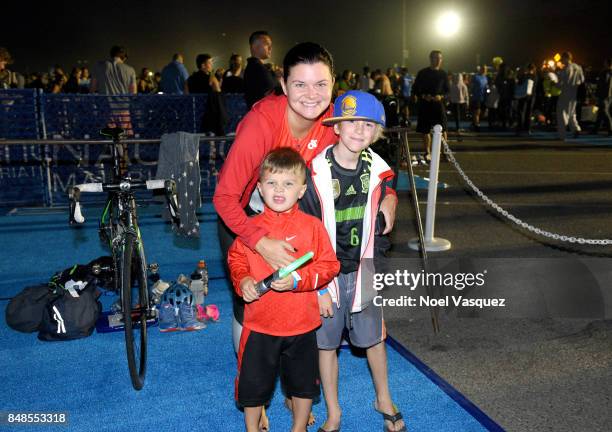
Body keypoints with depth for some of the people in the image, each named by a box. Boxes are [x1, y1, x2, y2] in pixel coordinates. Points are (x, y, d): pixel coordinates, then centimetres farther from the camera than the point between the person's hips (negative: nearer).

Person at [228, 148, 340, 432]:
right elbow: (236, 259, 8)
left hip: (302, 323, 0)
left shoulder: (312, 226, -8)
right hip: (259, 323, 1)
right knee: (253, 383, 12)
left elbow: (329, 265, -8)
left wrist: (298, 279, -21)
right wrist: (242, 281, -12)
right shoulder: (251, 227, -4)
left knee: (303, 383, 19)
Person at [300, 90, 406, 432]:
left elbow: (380, 226, 6)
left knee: (374, 338, 16)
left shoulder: (378, 171, -4)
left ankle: (384, 400, 41)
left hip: (365, 272, 3)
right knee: (326, 343, 11)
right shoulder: (316, 175, -16)